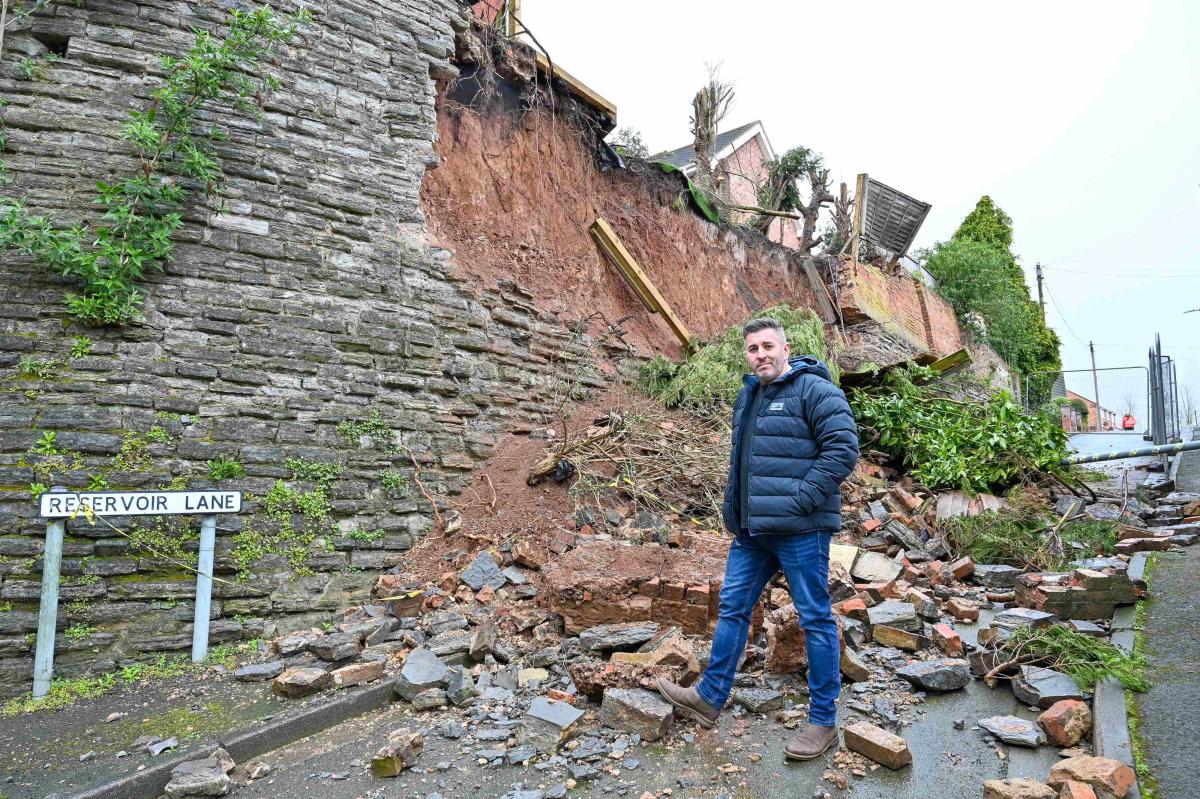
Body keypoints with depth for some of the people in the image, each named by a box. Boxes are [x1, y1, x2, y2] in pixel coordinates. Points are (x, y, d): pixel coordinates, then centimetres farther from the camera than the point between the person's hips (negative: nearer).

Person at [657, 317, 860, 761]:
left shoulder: (814, 390, -11)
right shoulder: (748, 395, 15)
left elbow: (843, 448, -18)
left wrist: (799, 501, -20)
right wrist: (733, 507, 15)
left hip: (799, 529, -8)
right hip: (752, 529, 8)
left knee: (815, 618, 4)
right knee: (732, 607, 13)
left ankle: (823, 721, 18)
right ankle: (710, 698, 27)